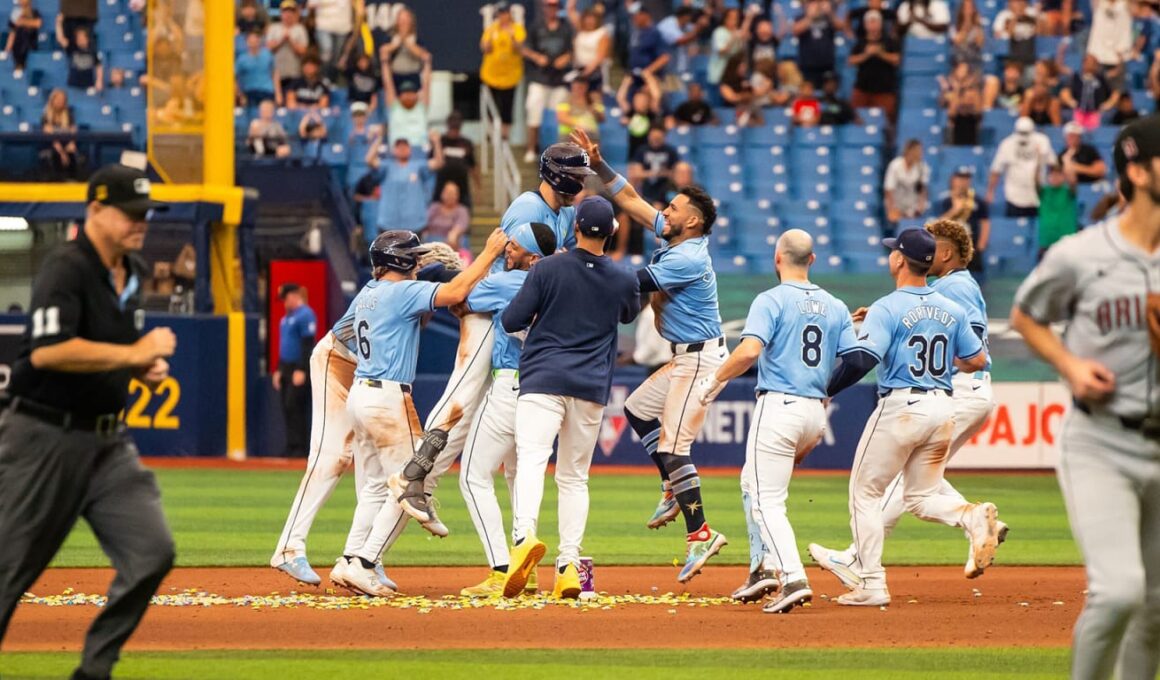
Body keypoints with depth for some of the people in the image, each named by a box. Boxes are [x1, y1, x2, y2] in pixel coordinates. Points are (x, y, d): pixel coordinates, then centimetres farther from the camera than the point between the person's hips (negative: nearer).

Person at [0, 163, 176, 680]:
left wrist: (147, 366, 5)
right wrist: (135, 354, -25)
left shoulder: (133, 273, 11)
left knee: (151, 551, -4)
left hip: (107, 439, 8)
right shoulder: (66, 269, -16)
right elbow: (47, 351, -28)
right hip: (48, 438, -8)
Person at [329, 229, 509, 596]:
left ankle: (349, 563, 9)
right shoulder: (401, 292, -12)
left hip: (360, 395, 9)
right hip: (388, 398, -9)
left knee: (375, 487, 15)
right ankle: (363, 565, -7)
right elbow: (455, 292, -22)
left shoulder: (368, 294, 13)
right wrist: (489, 253, -13)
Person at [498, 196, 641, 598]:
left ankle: (525, 534, -44)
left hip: (543, 380, -3)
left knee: (531, 460, -18)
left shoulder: (548, 269, -3)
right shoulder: (623, 282, 7)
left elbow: (511, 321, -3)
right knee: (575, 477, 12)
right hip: (592, 386, 3)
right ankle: (569, 565, 3)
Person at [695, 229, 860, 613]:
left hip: (779, 407, -7)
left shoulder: (772, 301, -7)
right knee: (752, 484, 24)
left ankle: (793, 578, -23)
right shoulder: (835, 307, 11)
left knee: (767, 500, -6)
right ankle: (764, 567, 18)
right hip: (816, 413, 7)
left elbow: (749, 351, -21)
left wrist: (715, 381, -7)